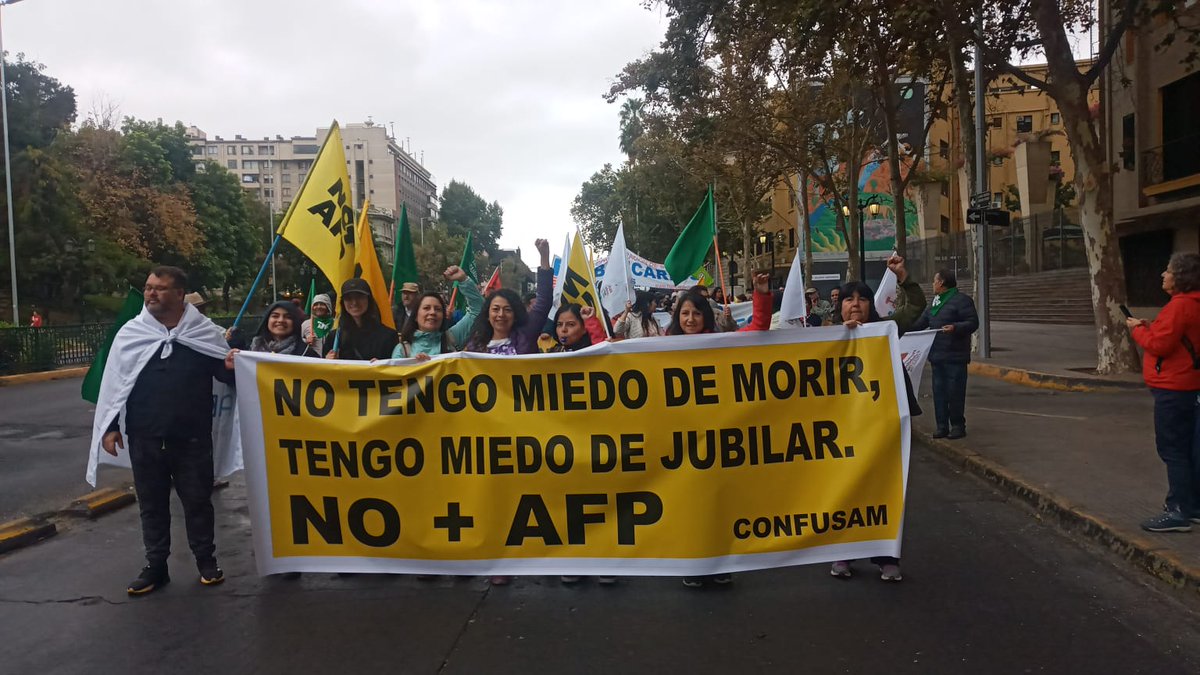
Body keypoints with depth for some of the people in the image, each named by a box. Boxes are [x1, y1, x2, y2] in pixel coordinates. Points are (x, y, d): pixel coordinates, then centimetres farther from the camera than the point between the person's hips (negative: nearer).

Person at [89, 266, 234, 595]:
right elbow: (113, 381, 5)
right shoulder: (130, 332, 2)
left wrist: (234, 367, -19)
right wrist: (109, 426, 1)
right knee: (152, 504, 12)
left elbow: (226, 374, 4)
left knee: (198, 500, 9)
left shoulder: (206, 331, -2)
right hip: (145, 438, 2)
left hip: (192, 437, -1)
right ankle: (155, 566, 25)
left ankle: (206, 560, 25)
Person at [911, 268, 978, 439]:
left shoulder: (962, 300, -8)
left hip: (955, 356, -8)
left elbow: (973, 323, -13)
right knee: (939, 391, 8)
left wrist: (955, 327, -28)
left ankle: (958, 426, 6)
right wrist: (902, 327, 17)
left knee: (955, 392, -4)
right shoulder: (935, 302, 18)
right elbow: (921, 323, 23)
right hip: (937, 355, 8)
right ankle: (942, 426, 15)